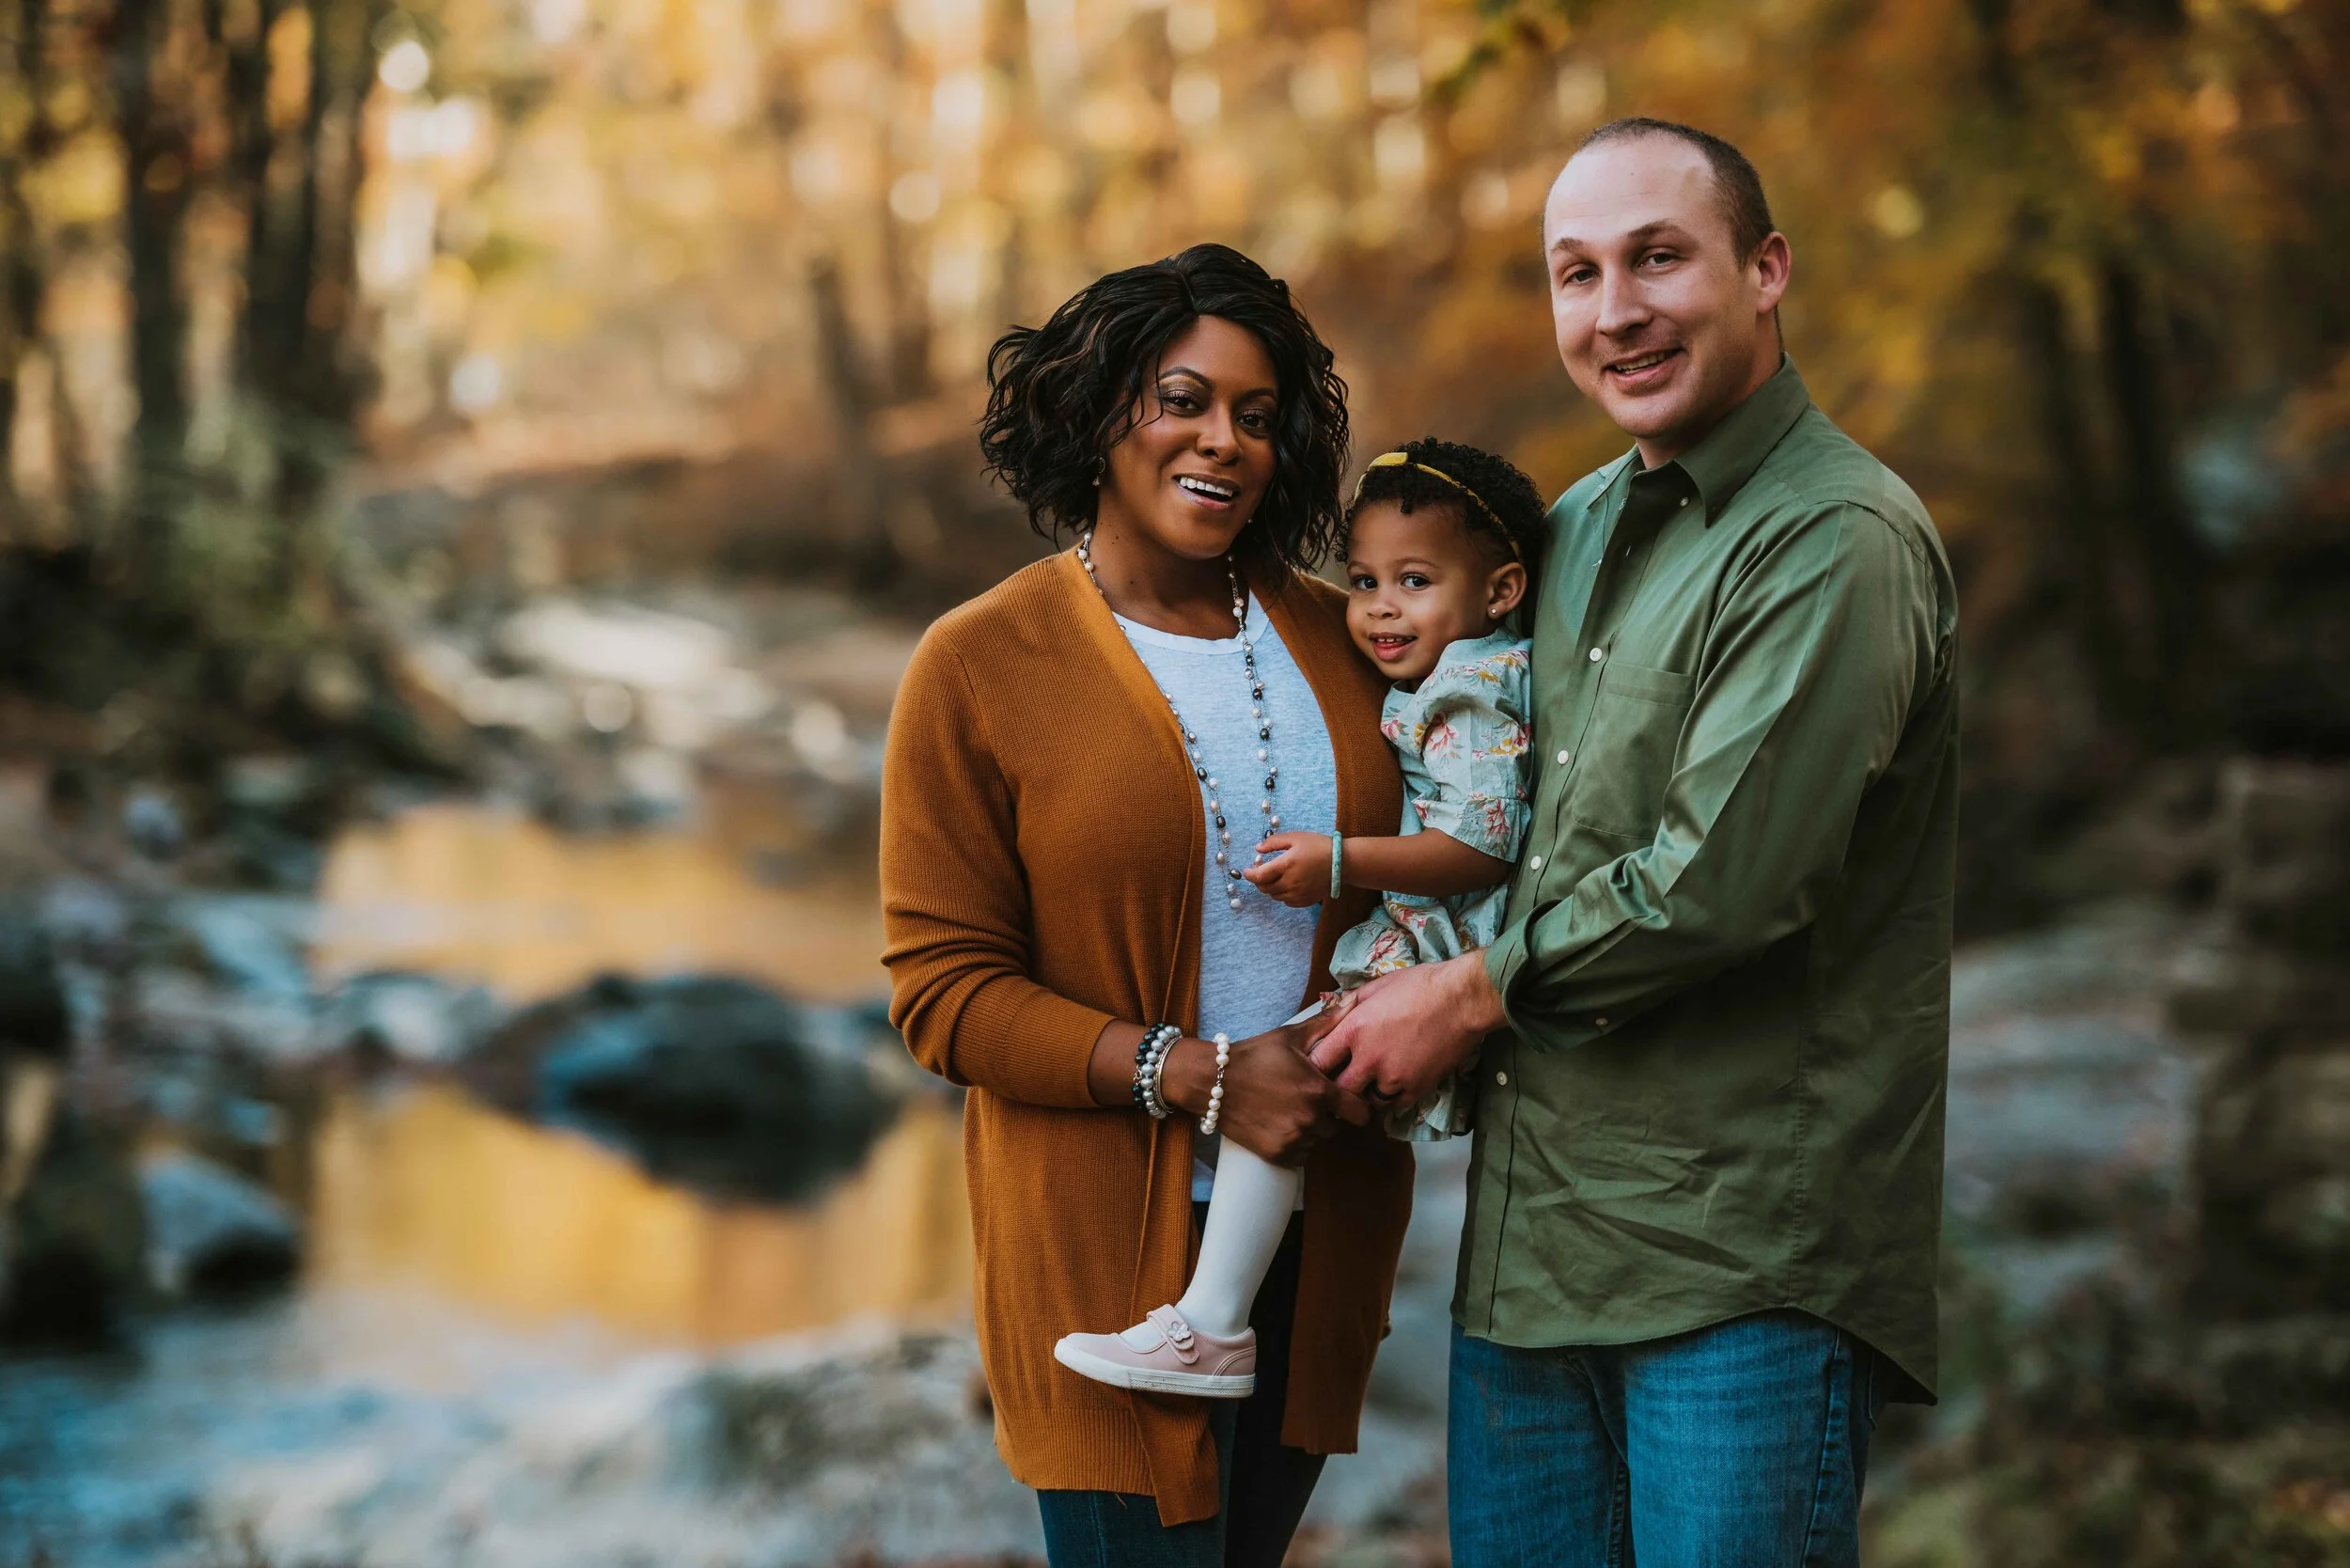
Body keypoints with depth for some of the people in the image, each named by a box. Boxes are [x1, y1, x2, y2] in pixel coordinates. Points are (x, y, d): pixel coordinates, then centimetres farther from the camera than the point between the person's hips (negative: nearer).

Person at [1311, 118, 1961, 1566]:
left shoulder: (1841, 539, -12)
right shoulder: (1577, 525, 15)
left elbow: (1723, 884, -19)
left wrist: (1471, 995, -7)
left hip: (1748, 1266, -8)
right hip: (1531, 1233, 8)